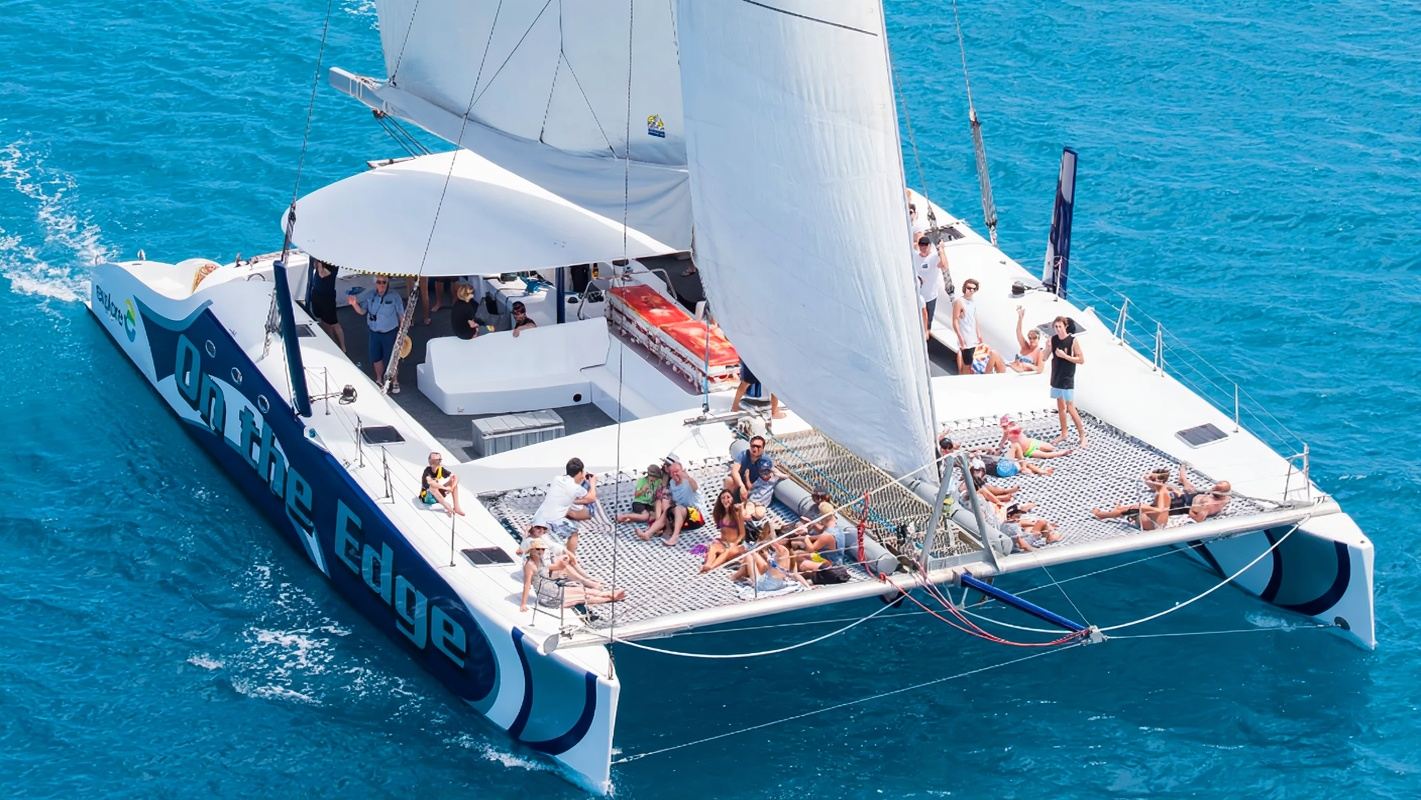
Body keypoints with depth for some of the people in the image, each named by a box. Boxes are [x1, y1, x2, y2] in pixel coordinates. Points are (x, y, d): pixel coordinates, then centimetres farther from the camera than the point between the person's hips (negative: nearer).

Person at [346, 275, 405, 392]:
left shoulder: (394, 296, -15)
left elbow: (401, 315, -7)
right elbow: (362, 311, -6)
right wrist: (354, 304, -28)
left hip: (390, 333, -4)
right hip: (374, 333, 4)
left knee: (390, 360, 4)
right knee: (376, 358, 18)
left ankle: (394, 381, 28)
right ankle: (379, 379, 42)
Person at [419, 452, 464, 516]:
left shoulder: (440, 469, -8)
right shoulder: (428, 470, -23)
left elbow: (456, 477, -8)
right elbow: (430, 482, -43)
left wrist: (451, 487, -27)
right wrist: (445, 488, -35)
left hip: (438, 496, 6)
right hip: (427, 497, -6)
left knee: (454, 480, -7)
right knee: (432, 486, -36)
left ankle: (456, 507, -18)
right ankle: (447, 507, -34)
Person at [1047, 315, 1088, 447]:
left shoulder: (1073, 341, -13)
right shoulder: (1053, 340, 1)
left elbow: (1081, 360, -11)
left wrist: (1064, 356, -20)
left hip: (1067, 379, -5)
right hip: (1056, 378, 5)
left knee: (1070, 408, -7)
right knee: (1060, 407, 13)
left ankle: (1082, 437, 0)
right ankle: (1063, 434, 24)